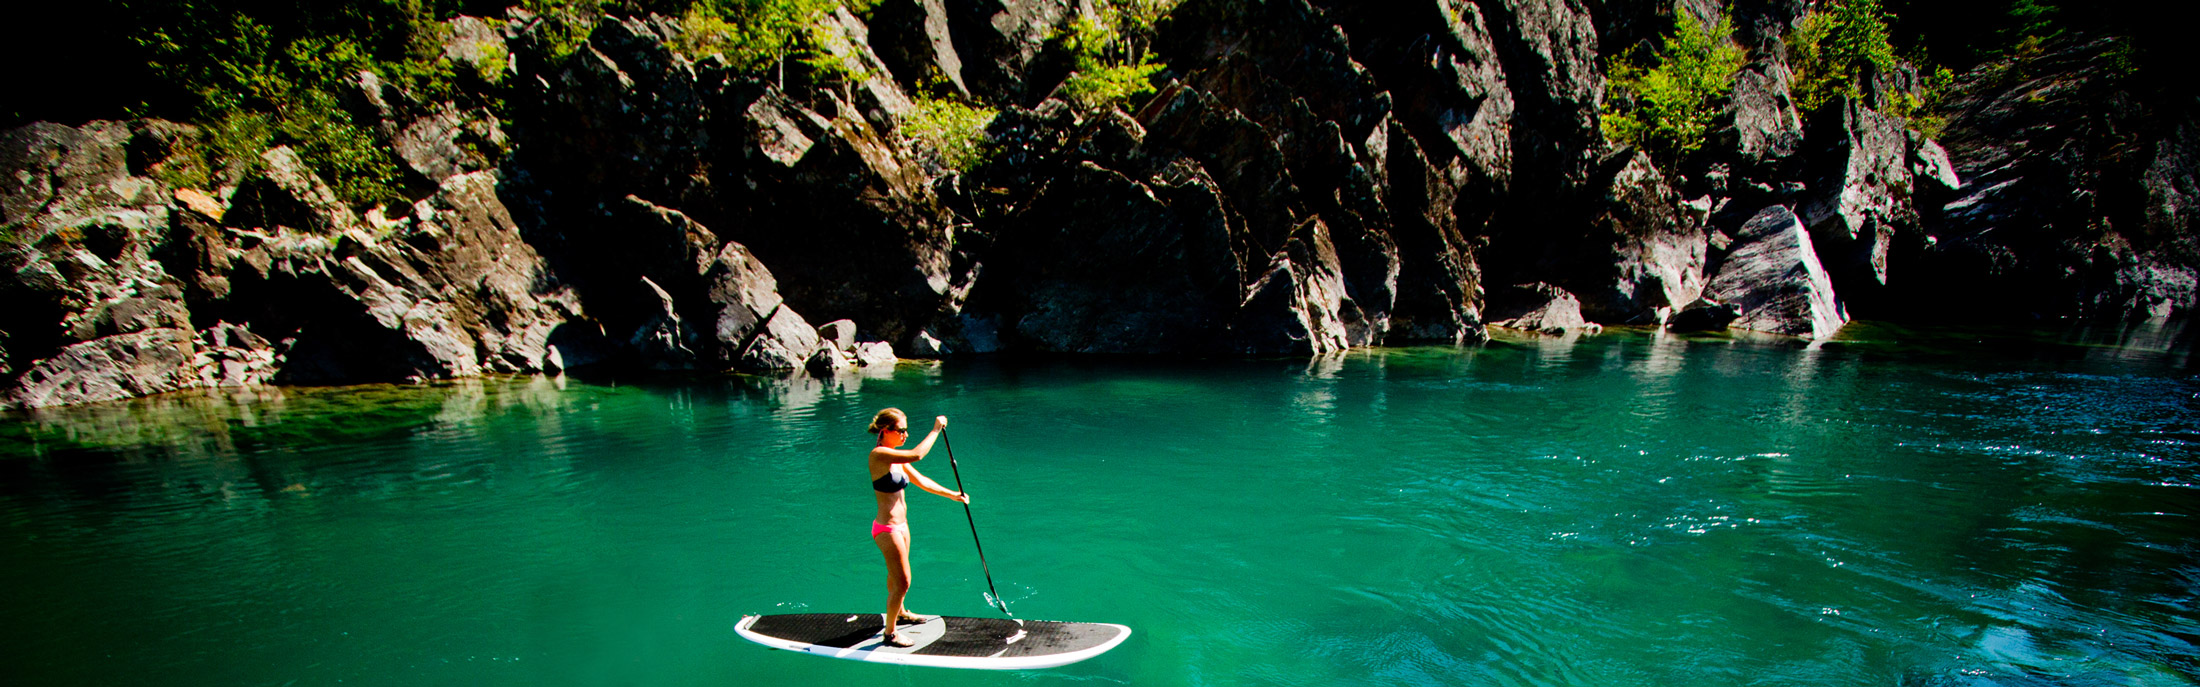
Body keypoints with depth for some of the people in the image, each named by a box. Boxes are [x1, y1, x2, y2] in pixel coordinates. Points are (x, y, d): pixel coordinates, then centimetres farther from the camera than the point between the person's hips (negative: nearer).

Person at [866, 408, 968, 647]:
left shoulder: (896, 457, 7)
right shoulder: (878, 454, -21)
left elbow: (920, 480, 13)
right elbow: (917, 455, -34)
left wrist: (951, 494, 11)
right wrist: (936, 430, -24)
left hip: (900, 525, 9)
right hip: (887, 529, -9)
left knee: (896, 574, 28)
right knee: (902, 582, -1)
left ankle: (901, 614, 50)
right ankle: (890, 634, 16)